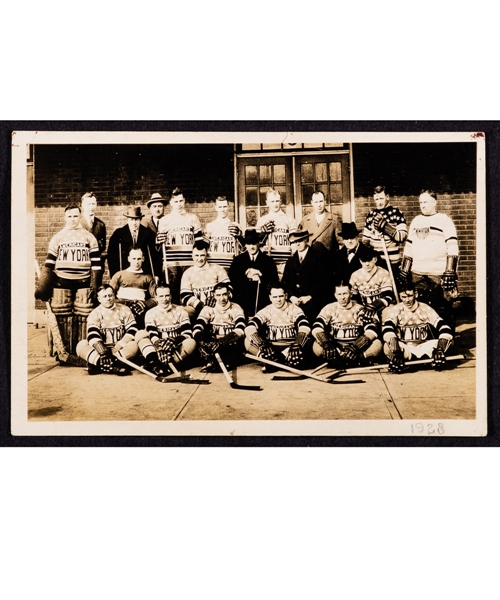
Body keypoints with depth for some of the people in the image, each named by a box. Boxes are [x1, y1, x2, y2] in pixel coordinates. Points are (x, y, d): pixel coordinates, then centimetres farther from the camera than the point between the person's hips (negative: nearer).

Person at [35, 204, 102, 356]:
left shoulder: (89, 237, 9)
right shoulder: (57, 238, 11)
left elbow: (96, 265, 7)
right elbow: (49, 265, 11)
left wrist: (95, 286, -1)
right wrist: (42, 288, 3)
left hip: (83, 284, -1)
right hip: (61, 284, 1)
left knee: (84, 317, -3)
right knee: (61, 318, -1)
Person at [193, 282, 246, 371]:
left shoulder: (236, 308, 2)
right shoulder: (208, 309, 6)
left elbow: (240, 330, -15)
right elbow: (197, 328, -9)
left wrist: (222, 341, -31)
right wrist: (202, 341, -33)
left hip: (230, 347, -1)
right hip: (212, 344, 1)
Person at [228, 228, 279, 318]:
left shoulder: (268, 260, 11)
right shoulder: (238, 260, 14)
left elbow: (274, 280, 2)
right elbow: (231, 278, 2)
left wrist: (261, 278, -12)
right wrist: (246, 276, -10)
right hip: (243, 302, 1)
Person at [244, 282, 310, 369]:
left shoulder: (295, 310, -1)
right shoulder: (265, 312, 1)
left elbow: (305, 327, -18)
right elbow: (250, 328, -14)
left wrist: (297, 345, -37)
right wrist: (261, 343, -32)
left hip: (290, 348, -2)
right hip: (271, 348, 2)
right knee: (248, 341, -23)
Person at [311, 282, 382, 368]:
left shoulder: (359, 309, 4)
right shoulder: (329, 309, 4)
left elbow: (371, 330, -9)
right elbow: (316, 328, -9)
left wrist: (356, 346, -24)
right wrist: (326, 344, -28)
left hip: (357, 349, 1)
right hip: (335, 348, 0)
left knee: (377, 344, -25)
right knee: (317, 346, -30)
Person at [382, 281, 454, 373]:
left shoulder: (426, 309, 1)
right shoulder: (395, 310, -3)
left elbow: (444, 328, -10)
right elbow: (387, 329, -23)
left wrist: (440, 350, -28)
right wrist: (395, 350, -41)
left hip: (423, 348, 3)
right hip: (403, 349, -2)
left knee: (449, 340, -20)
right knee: (388, 347, -36)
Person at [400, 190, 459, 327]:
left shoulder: (444, 220, -1)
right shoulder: (416, 221, 17)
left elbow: (452, 248, -7)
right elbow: (408, 247, 21)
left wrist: (450, 274, -15)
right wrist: (404, 271, 16)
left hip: (439, 274, -5)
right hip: (417, 273, 5)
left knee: (442, 310, -5)